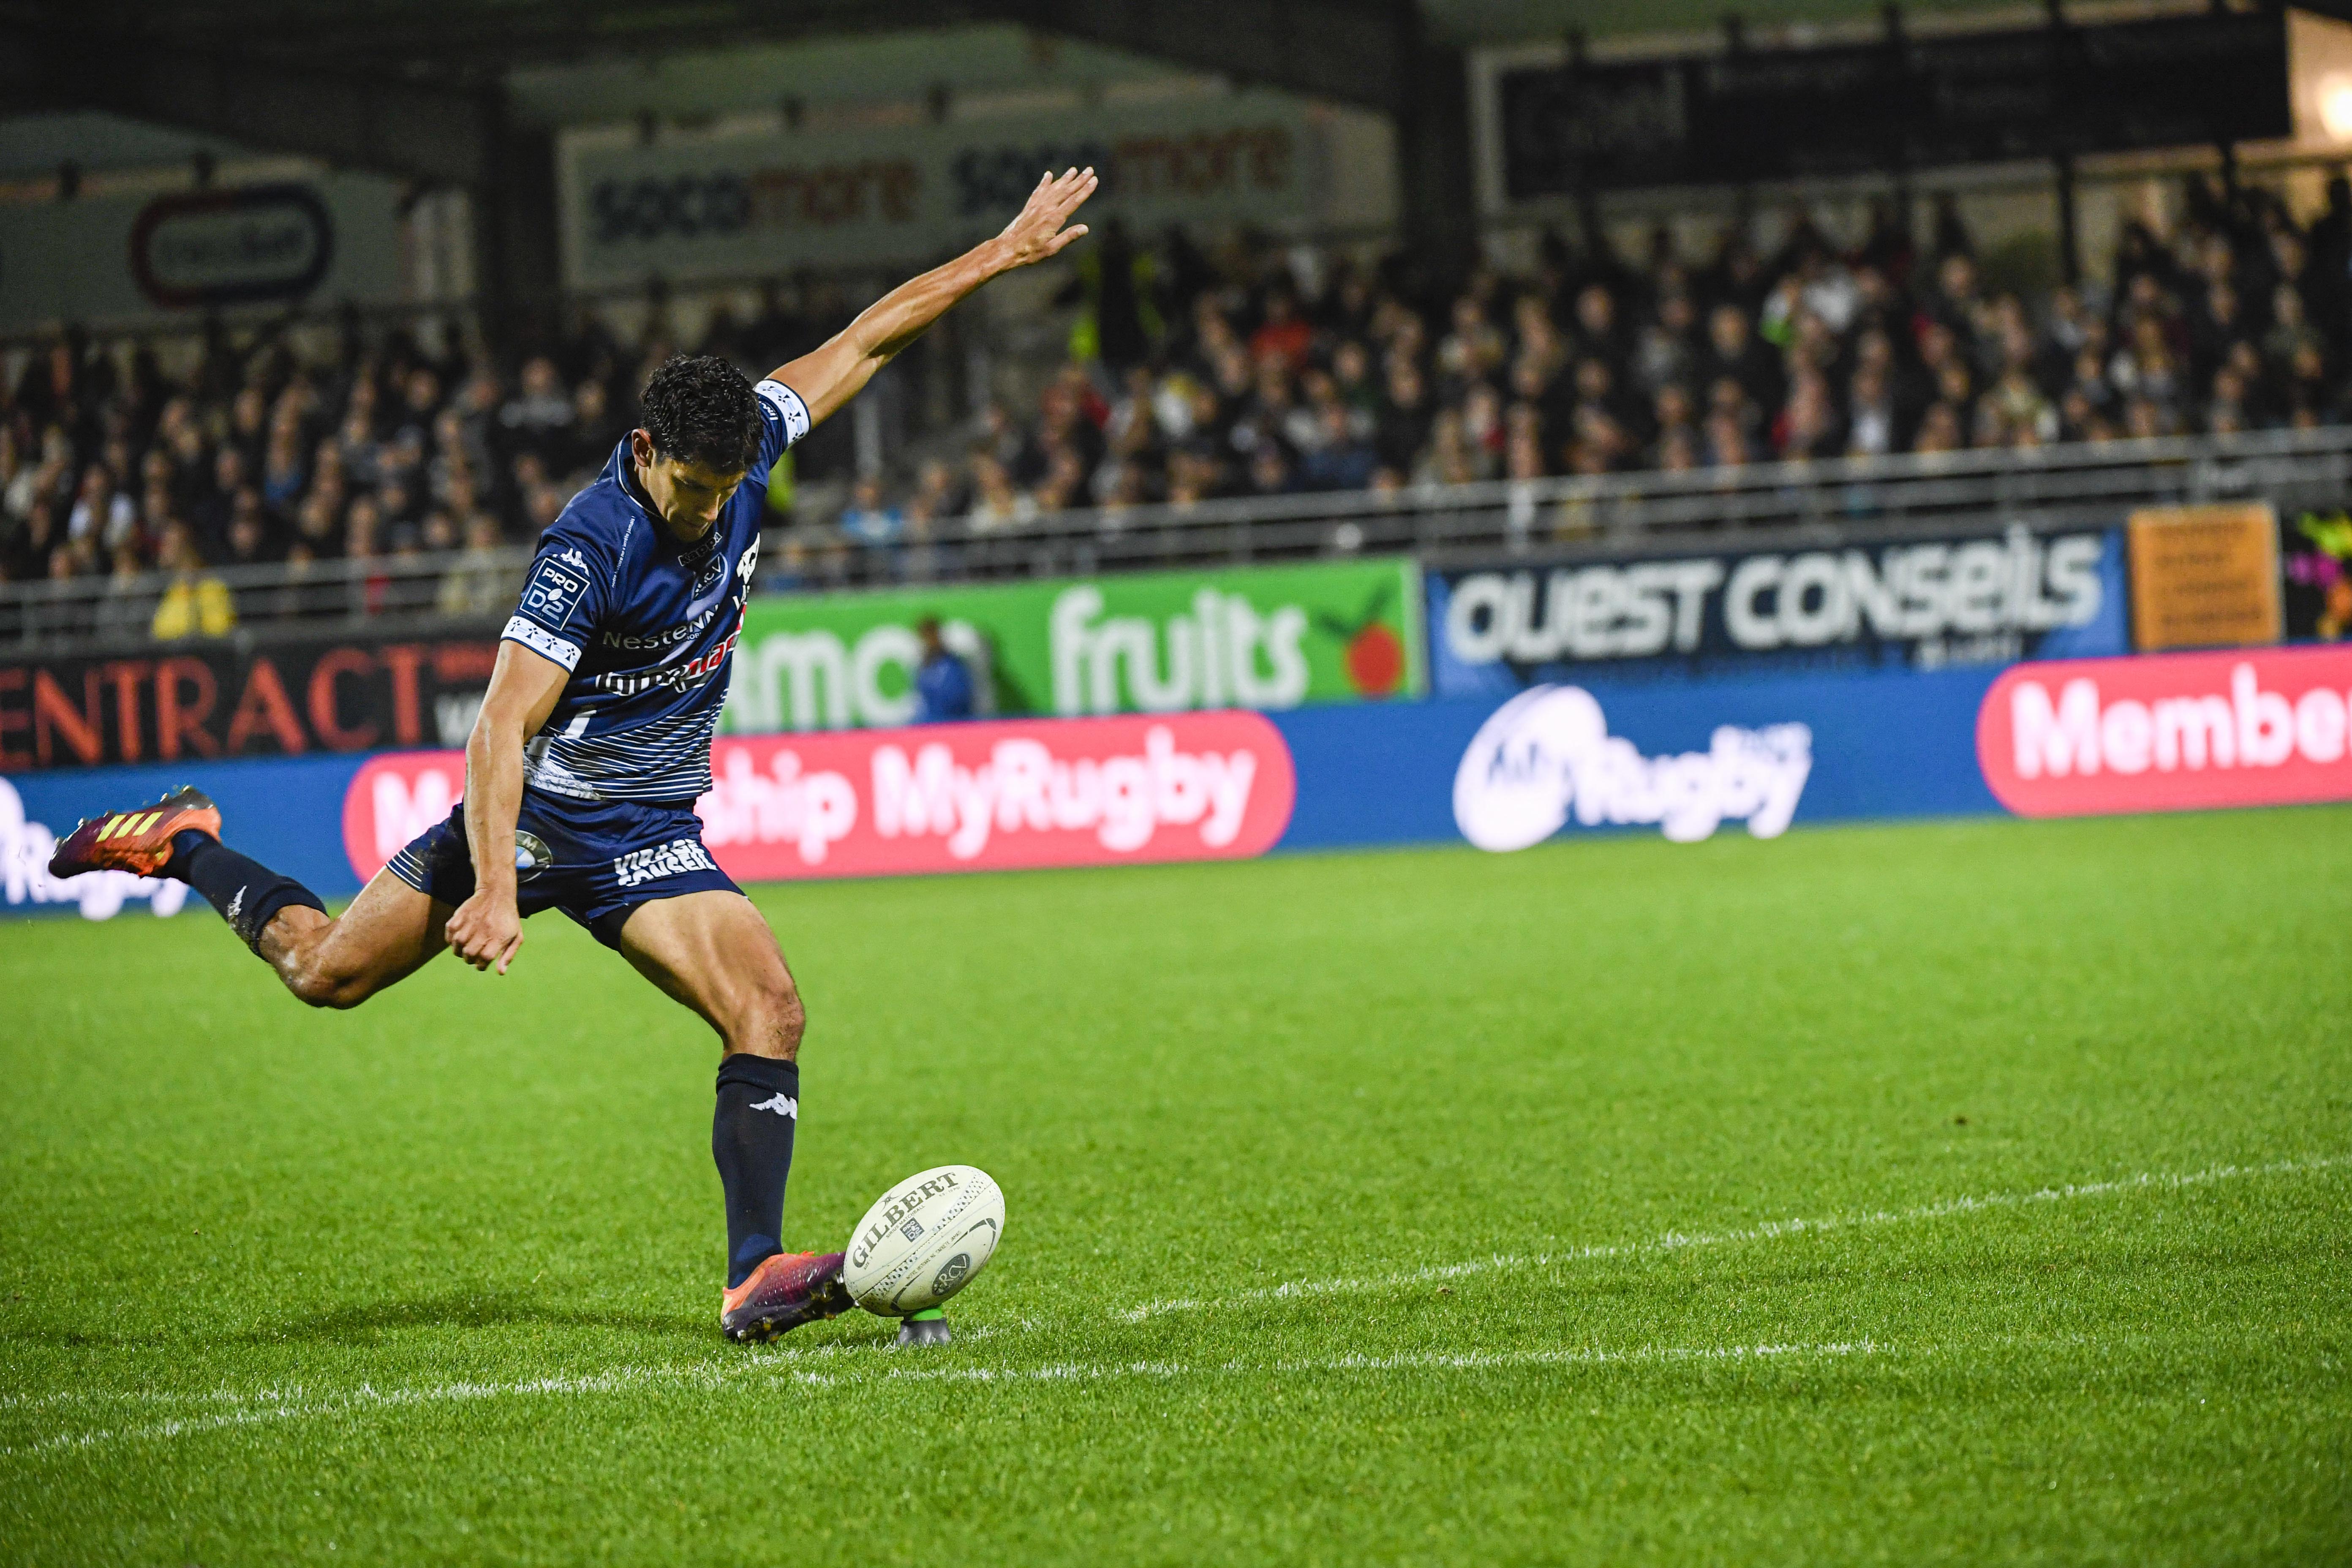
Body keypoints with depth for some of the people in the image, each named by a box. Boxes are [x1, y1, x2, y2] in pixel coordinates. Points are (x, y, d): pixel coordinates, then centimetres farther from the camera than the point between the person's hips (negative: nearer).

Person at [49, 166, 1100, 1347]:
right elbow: (502, 728, -33)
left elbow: (862, 341, 6)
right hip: (530, 812, -5)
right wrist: (495, 889, -43)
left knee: (768, 1014, -16)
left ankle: (754, 1277, -18)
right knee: (328, 973, 3)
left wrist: (1006, 252, 7)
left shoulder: (746, 448, -9)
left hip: (651, 832, 5)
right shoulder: (590, 548, -28)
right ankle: (184, 848, 31)